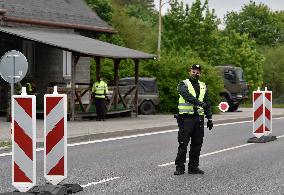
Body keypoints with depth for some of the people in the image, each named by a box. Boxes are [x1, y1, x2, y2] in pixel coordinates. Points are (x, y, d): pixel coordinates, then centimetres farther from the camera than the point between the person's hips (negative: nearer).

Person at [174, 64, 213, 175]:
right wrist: (199, 102, -34)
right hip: (186, 118, -5)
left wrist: (209, 118, 14)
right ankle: (180, 167, -1)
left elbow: (207, 104, 21)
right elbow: (187, 95, -21)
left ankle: (193, 167, 14)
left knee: (197, 144, 7)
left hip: (199, 118, 5)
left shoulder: (203, 87, 17)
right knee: (183, 144, -5)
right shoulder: (183, 85, 0)